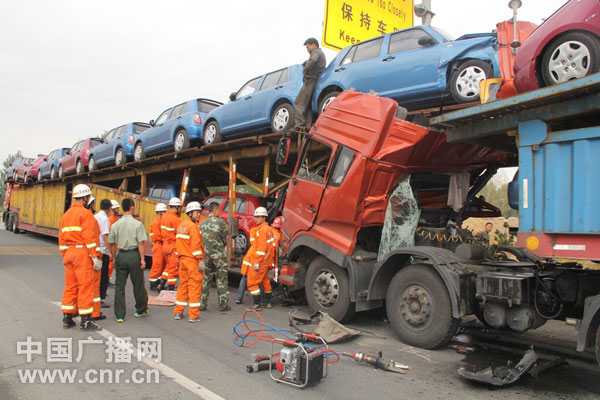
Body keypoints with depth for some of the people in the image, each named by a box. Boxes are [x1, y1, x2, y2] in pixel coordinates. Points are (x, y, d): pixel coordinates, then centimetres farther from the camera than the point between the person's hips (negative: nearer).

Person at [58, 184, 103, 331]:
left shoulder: (66, 214, 14)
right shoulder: (85, 213, -10)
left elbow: (62, 238, 16)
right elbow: (89, 237, -16)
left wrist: (65, 256, 23)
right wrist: (94, 257, -14)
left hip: (69, 253, 8)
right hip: (83, 253, -8)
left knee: (70, 286, 14)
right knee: (86, 286, -3)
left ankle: (67, 318, 20)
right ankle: (85, 321, 0)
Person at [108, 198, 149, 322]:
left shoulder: (116, 224, 3)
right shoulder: (137, 224, -8)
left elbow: (112, 244, 6)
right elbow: (140, 243, -12)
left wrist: (114, 258, 17)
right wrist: (142, 259, -7)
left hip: (120, 255, 3)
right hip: (134, 254, -3)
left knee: (119, 285, 8)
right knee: (138, 284, 11)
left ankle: (119, 315, 9)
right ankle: (141, 310, 25)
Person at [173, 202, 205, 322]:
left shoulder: (181, 225, 14)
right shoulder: (193, 226, -13)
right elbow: (196, 245, -19)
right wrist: (201, 260, -18)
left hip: (183, 259, 9)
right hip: (193, 260, -9)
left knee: (183, 284, 15)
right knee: (195, 286, -3)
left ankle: (178, 312, 21)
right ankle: (193, 315, -1)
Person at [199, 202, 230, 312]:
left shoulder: (202, 223, 6)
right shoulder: (221, 222, -8)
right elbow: (225, 240, -1)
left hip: (205, 254, 4)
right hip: (218, 254, -4)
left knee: (205, 280, 12)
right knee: (221, 280, 4)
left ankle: (202, 304, 13)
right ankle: (223, 304, 8)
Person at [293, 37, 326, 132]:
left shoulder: (316, 52, -1)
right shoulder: (321, 53, 31)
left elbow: (312, 61, -23)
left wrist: (305, 70, -13)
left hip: (311, 80, -10)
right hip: (312, 81, 10)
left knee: (299, 103, -13)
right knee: (308, 104, 7)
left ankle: (299, 124, -21)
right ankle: (308, 125, 1)